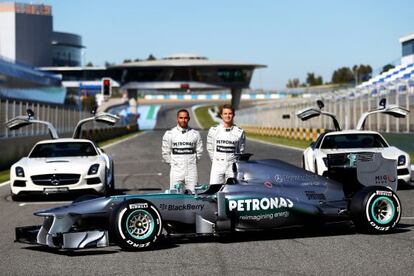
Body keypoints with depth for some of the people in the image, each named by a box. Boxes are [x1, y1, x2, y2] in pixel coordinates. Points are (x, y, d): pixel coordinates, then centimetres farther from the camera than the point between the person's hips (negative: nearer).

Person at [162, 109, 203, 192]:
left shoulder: (195, 134, 6)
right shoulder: (169, 134, 2)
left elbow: (199, 151, 12)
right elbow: (166, 152, 7)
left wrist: (193, 162, 7)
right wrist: (172, 163, 4)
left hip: (191, 170, 1)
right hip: (176, 170, -1)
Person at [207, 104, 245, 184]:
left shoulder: (239, 132, 3)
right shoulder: (213, 130, 3)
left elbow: (241, 150, 10)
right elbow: (210, 148, 10)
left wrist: (235, 161, 5)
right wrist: (215, 160, 7)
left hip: (232, 166, 0)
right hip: (217, 166, 0)